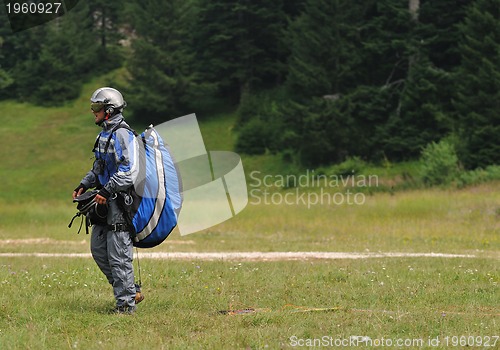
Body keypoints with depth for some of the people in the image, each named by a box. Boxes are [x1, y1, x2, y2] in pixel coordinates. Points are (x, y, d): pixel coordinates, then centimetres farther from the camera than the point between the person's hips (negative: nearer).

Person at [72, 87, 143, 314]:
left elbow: (128, 172, -22)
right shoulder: (104, 133, 16)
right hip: (105, 202, 10)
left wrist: (106, 191, -24)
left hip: (120, 202, -10)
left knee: (118, 254, -7)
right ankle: (131, 291, 20)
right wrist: (84, 185, 12)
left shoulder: (123, 135, -15)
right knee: (98, 249, 12)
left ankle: (126, 304, 0)